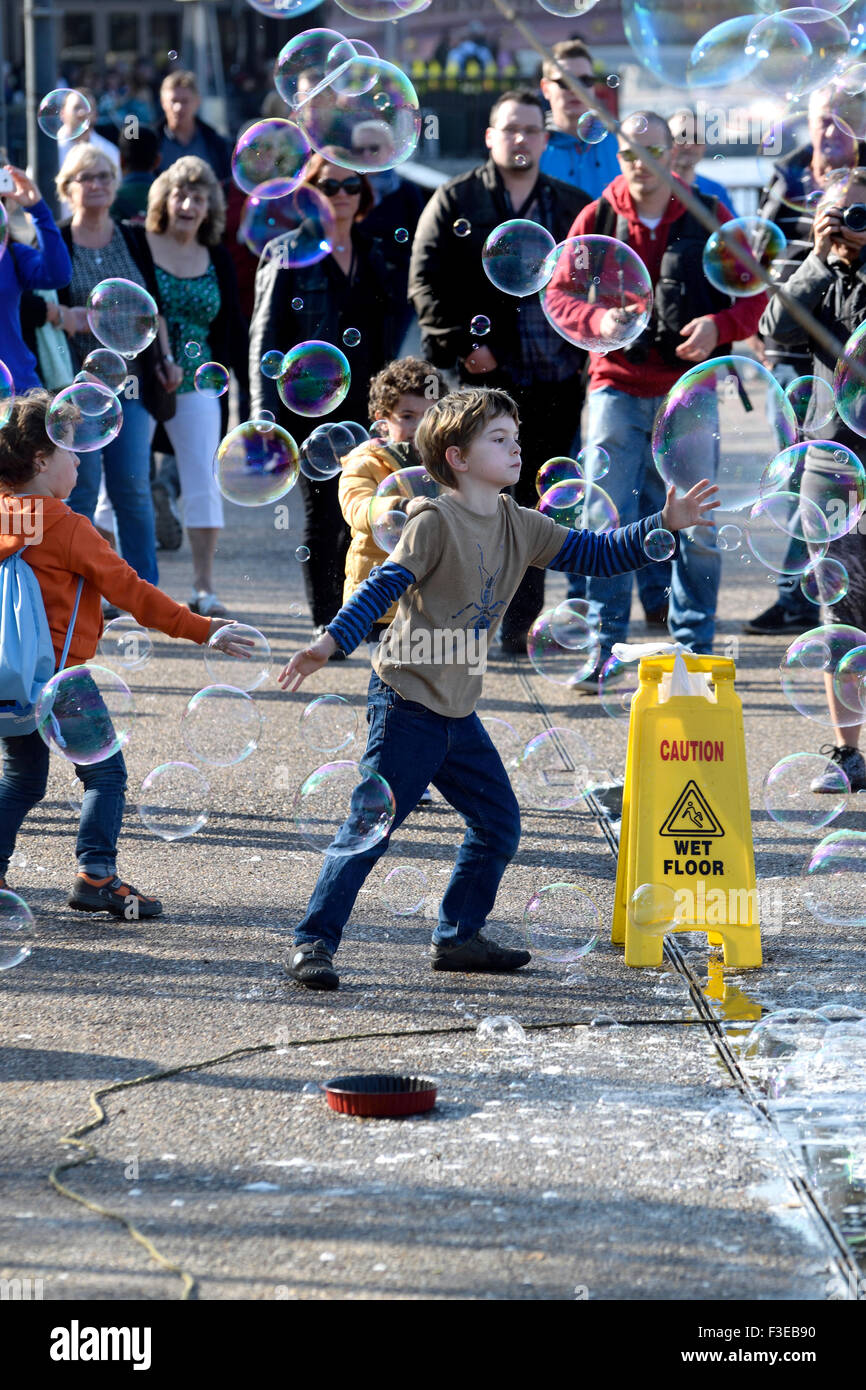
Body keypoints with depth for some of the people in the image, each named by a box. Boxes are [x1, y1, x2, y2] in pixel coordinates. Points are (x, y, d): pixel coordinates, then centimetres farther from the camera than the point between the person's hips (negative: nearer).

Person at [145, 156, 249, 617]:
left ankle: (204, 590, -3)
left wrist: (254, 388, 9)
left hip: (197, 385, 2)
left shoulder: (217, 261, 9)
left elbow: (233, 330, 13)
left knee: (204, 483, -6)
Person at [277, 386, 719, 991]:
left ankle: (458, 936, 24)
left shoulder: (521, 526, 8)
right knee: (370, 826, -9)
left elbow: (597, 554, 12)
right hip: (407, 702, -8)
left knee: (498, 823, 11)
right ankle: (314, 942, -3)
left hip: (458, 711, 8)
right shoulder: (435, 521, -13)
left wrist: (664, 526, 1)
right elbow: (385, 586, -17)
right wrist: (329, 643, -28)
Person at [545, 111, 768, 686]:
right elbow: (558, 293, 7)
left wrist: (719, 325, -14)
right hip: (618, 385, 0)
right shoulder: (597, 218, 5)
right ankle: (604, 648, 3)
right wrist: (599, 319, -14)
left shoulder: (710, 216, 4)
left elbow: (755, 293, 7)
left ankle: (696, 651, 13)